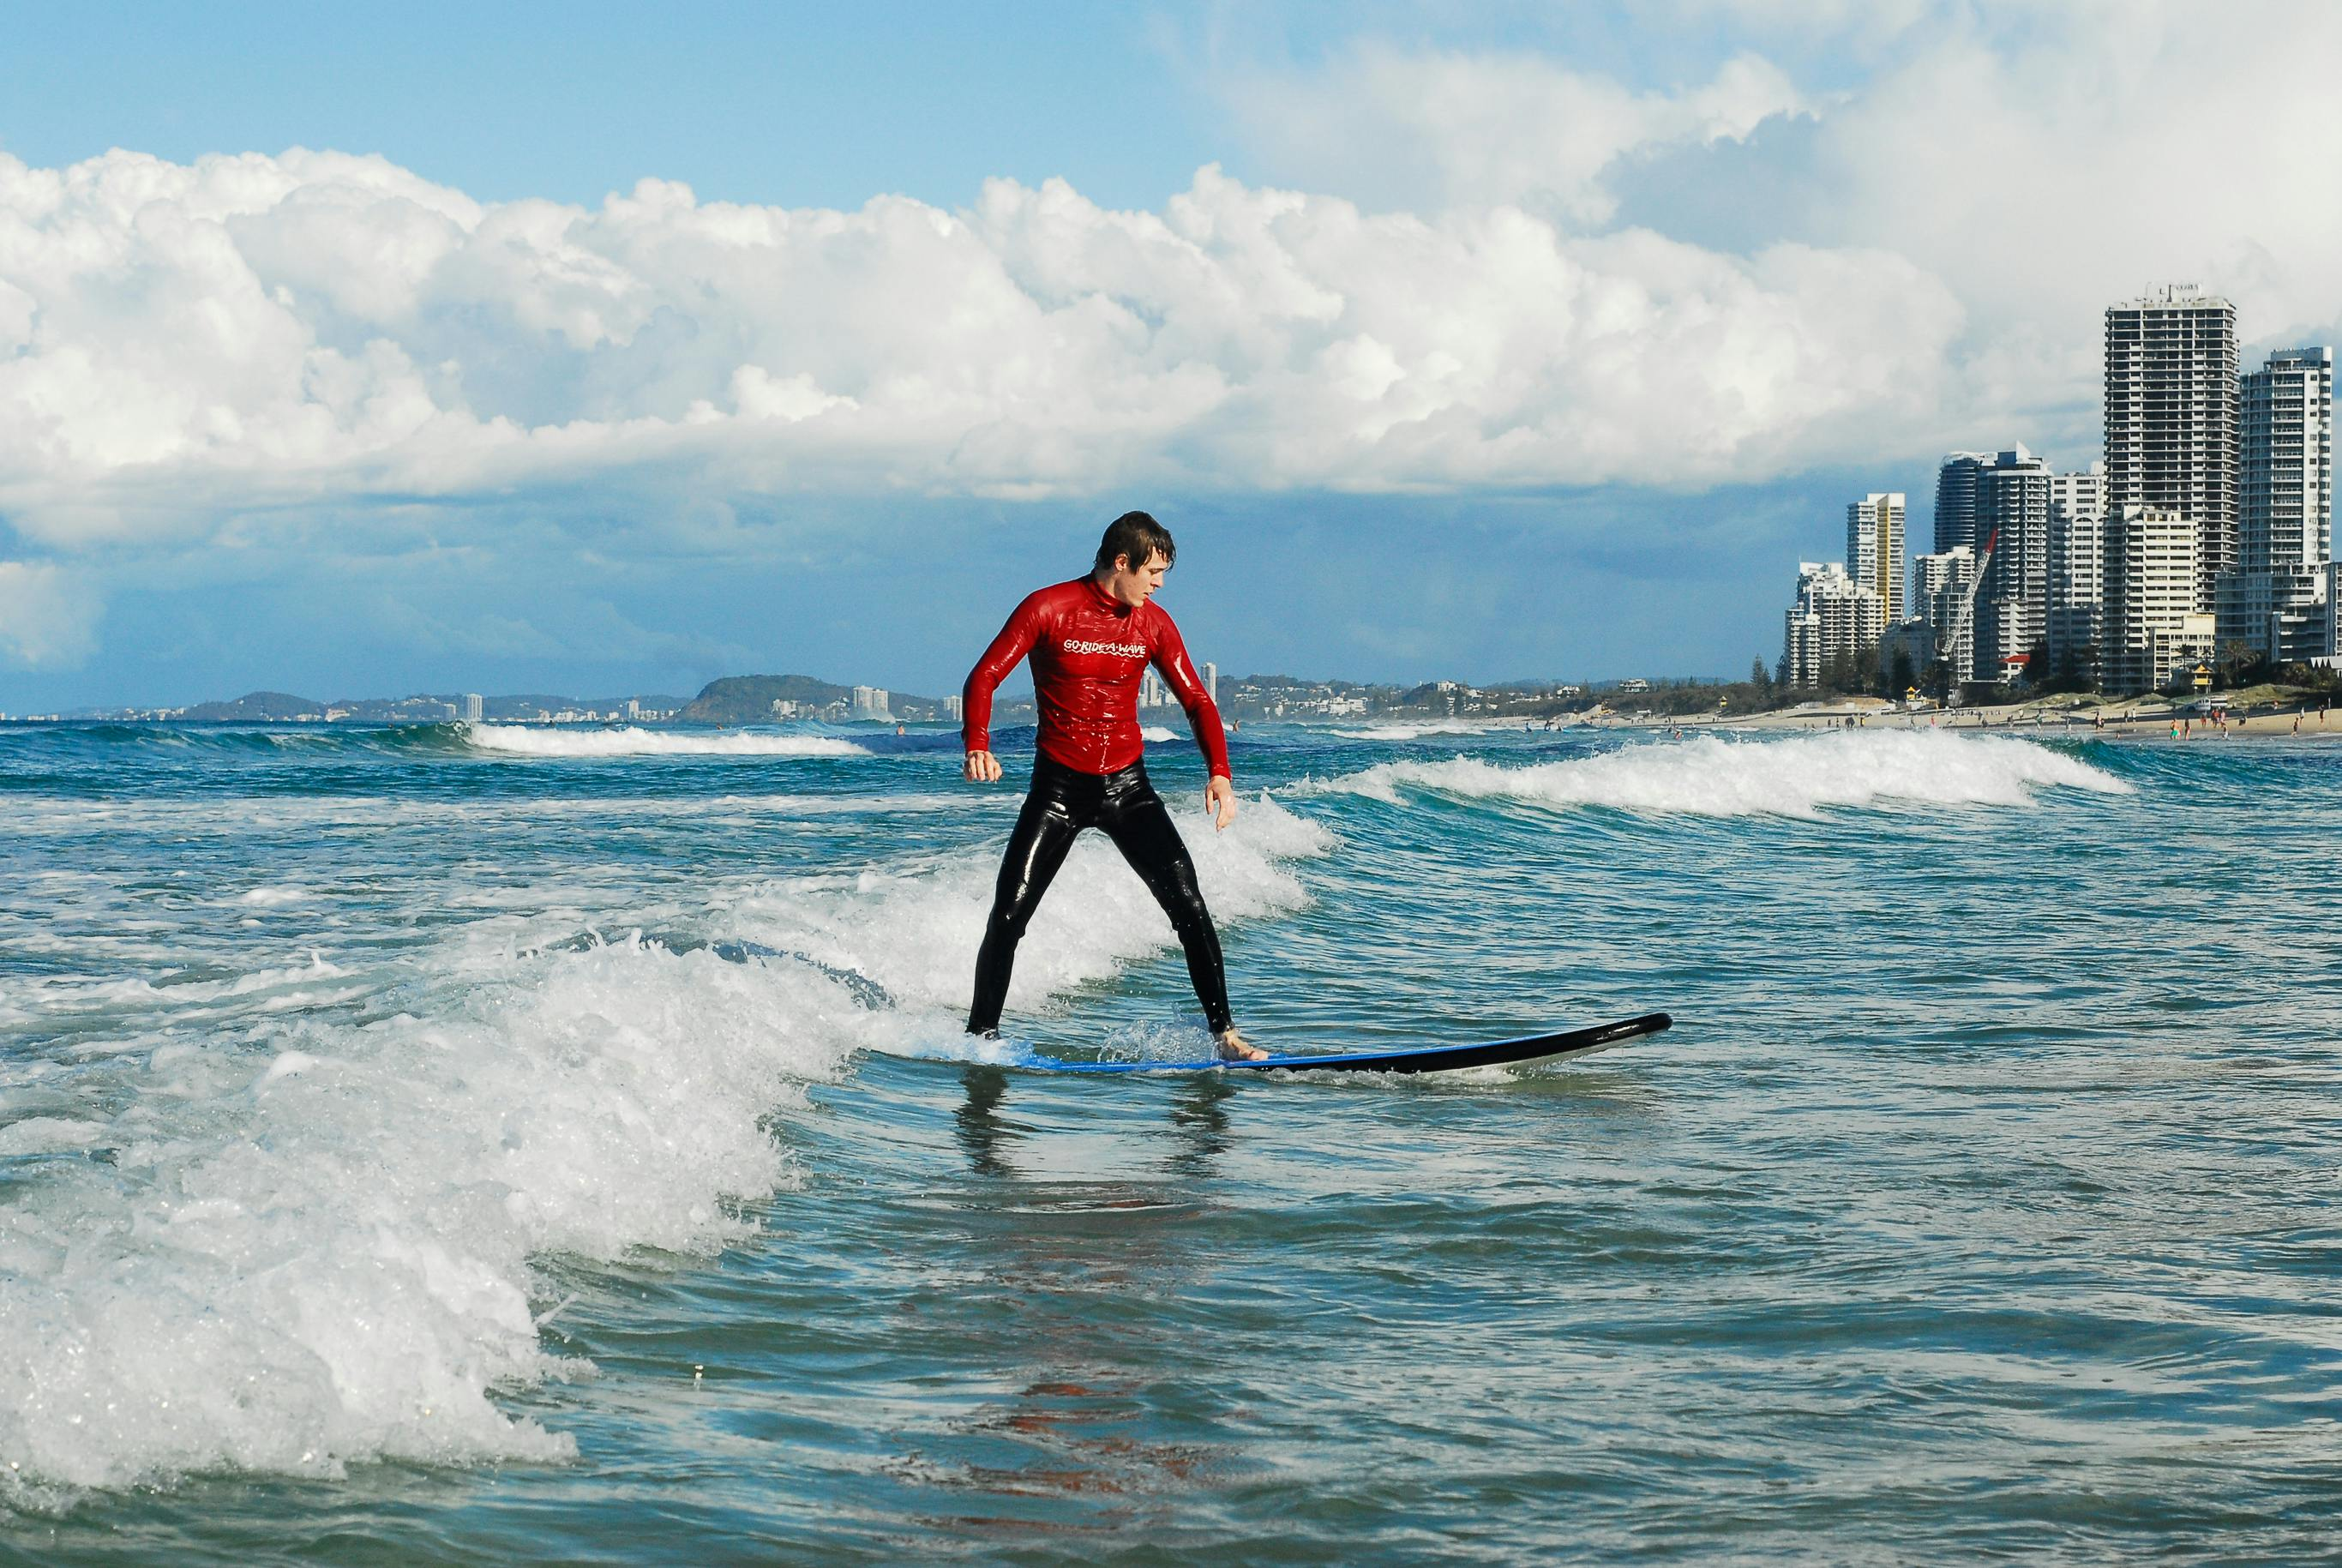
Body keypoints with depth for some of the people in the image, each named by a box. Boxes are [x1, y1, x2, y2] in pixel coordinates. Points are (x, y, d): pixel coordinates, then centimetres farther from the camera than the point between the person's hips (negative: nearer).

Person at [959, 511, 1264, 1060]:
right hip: (1058, 787, -2)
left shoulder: (1153, 623, 1)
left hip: (1127, 786, 2)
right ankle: (981, 1033, 9)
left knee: (1188, 904, -9)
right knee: (1009, 913, -7)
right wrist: (977, 747, -30)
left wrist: (1219, 774, -13)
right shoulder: (1048, 609, -9)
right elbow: (983, 678, -11)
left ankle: (1225, 1033, -2)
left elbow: (1196, 701, 4)